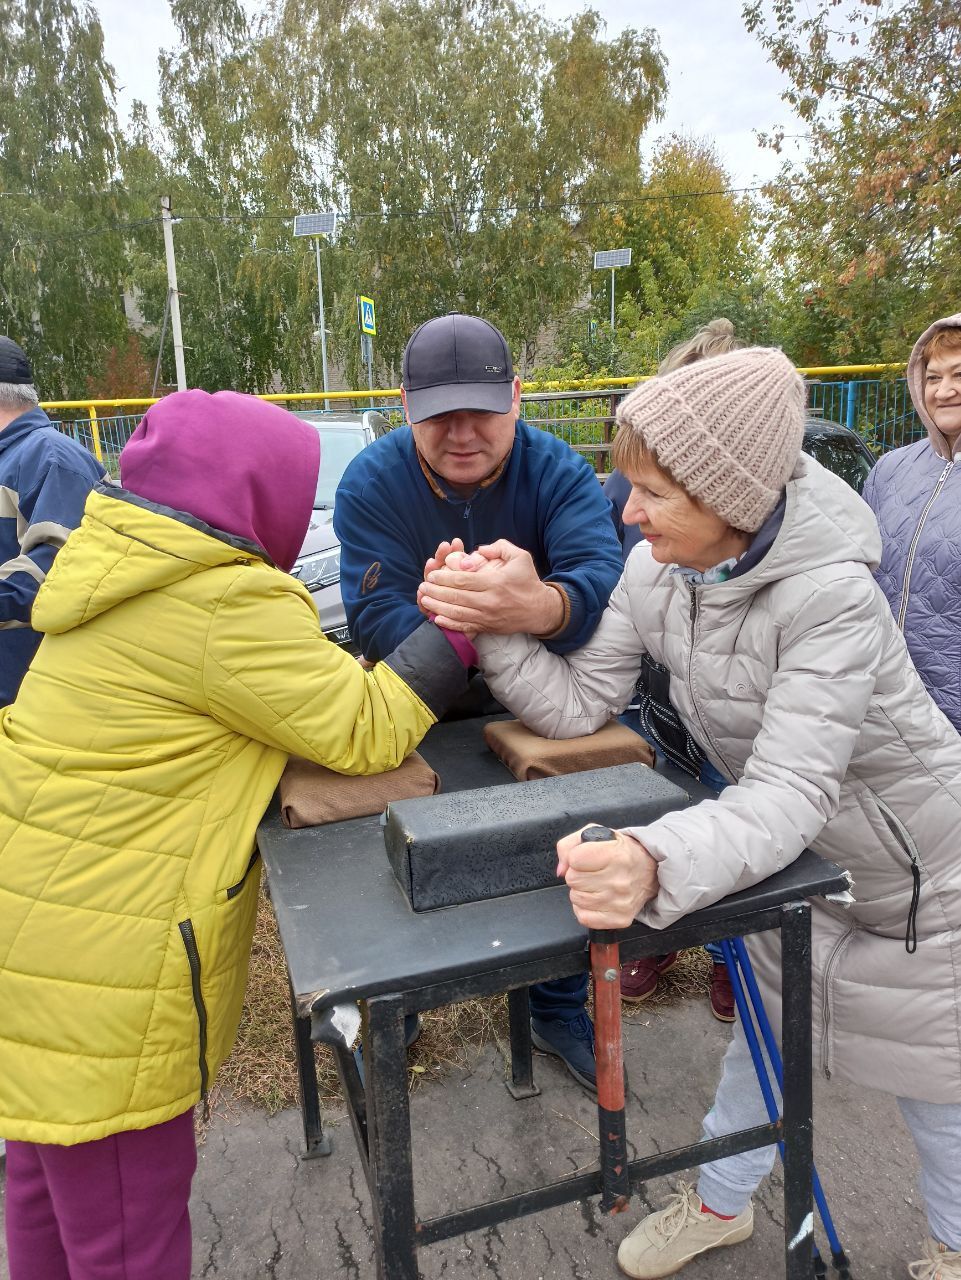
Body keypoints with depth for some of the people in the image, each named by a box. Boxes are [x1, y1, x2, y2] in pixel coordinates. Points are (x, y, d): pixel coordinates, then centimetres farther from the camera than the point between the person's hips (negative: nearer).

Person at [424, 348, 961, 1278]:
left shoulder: (829, 597, -35)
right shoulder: (656, 570, -15)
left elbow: (788, 795, -42)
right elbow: (578, 704, -13)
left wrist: (657, 864, -60)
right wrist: (492, 628, -27)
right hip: (800, 857, 5)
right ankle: (721, 1203, 48)